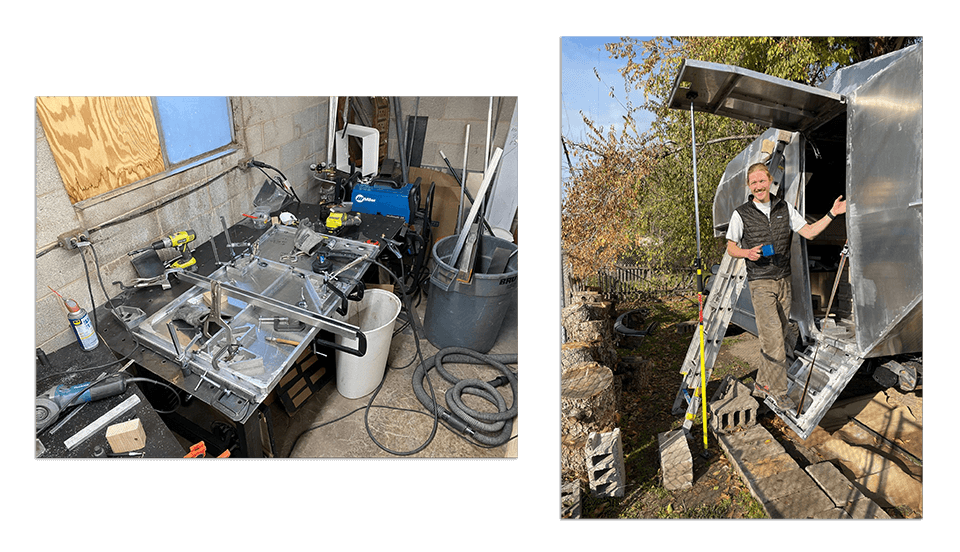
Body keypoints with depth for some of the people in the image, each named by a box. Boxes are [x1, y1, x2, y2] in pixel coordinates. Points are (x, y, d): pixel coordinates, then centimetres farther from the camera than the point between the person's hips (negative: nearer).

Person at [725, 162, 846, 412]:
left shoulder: (784, 208, 8)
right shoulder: (741, 214, -4)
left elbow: (809, 232, 8)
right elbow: (731, 248, 1)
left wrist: (832, 214, -1)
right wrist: (747, 253, -18)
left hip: (783, 281, 5)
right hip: (760, 283, -5)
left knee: (777, 336, 10)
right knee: (773, 337, -11)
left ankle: (762, 384, 26)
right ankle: (779, 391, 2)